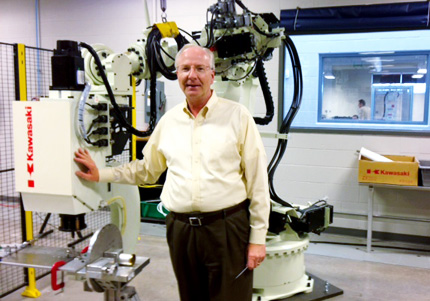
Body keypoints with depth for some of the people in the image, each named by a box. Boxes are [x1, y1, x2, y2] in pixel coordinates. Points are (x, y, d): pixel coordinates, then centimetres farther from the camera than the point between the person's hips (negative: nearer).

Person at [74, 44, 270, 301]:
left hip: (227, 228, -4)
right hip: (181, 229, 4)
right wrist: (100, 175, 12)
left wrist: (258, 238, -5)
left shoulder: (237, 115, -3)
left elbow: (257, 180, -4)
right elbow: (147, 170, 20)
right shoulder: (169, 120, 9)